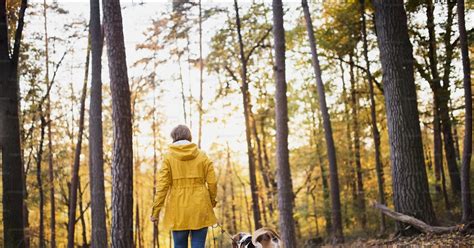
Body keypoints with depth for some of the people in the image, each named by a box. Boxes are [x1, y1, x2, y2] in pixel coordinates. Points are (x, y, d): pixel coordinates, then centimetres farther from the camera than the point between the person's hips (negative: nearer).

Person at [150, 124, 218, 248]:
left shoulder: (168, 156, 1)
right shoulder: (202, 156, 5)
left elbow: (162, 185, -5)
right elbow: (212, 182, 2)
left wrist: (156, 211, -2)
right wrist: (212, 202, 18)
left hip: (178, 210, -1)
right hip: (200, 209, 1)